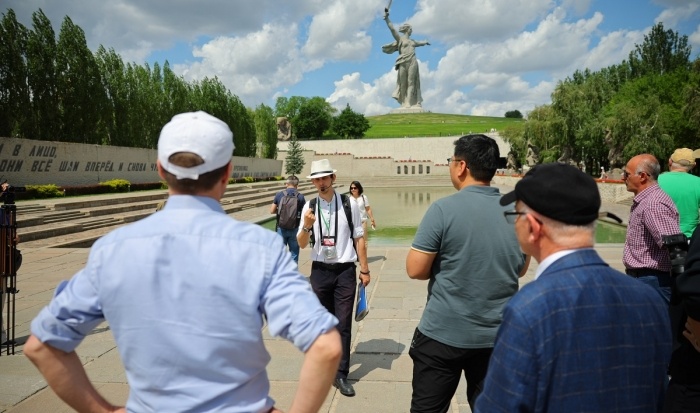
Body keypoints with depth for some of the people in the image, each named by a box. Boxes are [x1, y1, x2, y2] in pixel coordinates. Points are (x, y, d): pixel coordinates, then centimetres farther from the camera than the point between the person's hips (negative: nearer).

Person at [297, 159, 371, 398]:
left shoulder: (349, 205, -6)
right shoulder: (309, 207, 0)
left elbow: (359, 238, 0)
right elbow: (302, 244, -1)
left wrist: (364, 269, 1)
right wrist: (306, 226, -22)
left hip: (345, 271, -2)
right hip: (320, 271, 2)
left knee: (343, 324, 0)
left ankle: (341, 375, 11)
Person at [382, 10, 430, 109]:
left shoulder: (412, 41, 25)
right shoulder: (400, 38, 9)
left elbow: (418, 43, 47)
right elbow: (392, 29, -2)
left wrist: (425, 42, 66)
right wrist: (387, 18, -12)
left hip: (412, 62, 4)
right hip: (403, 62, -4)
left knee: (411, 82, -4)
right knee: (403, 83, -3)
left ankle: (410, 103, -9)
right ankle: (404, 102, -1)